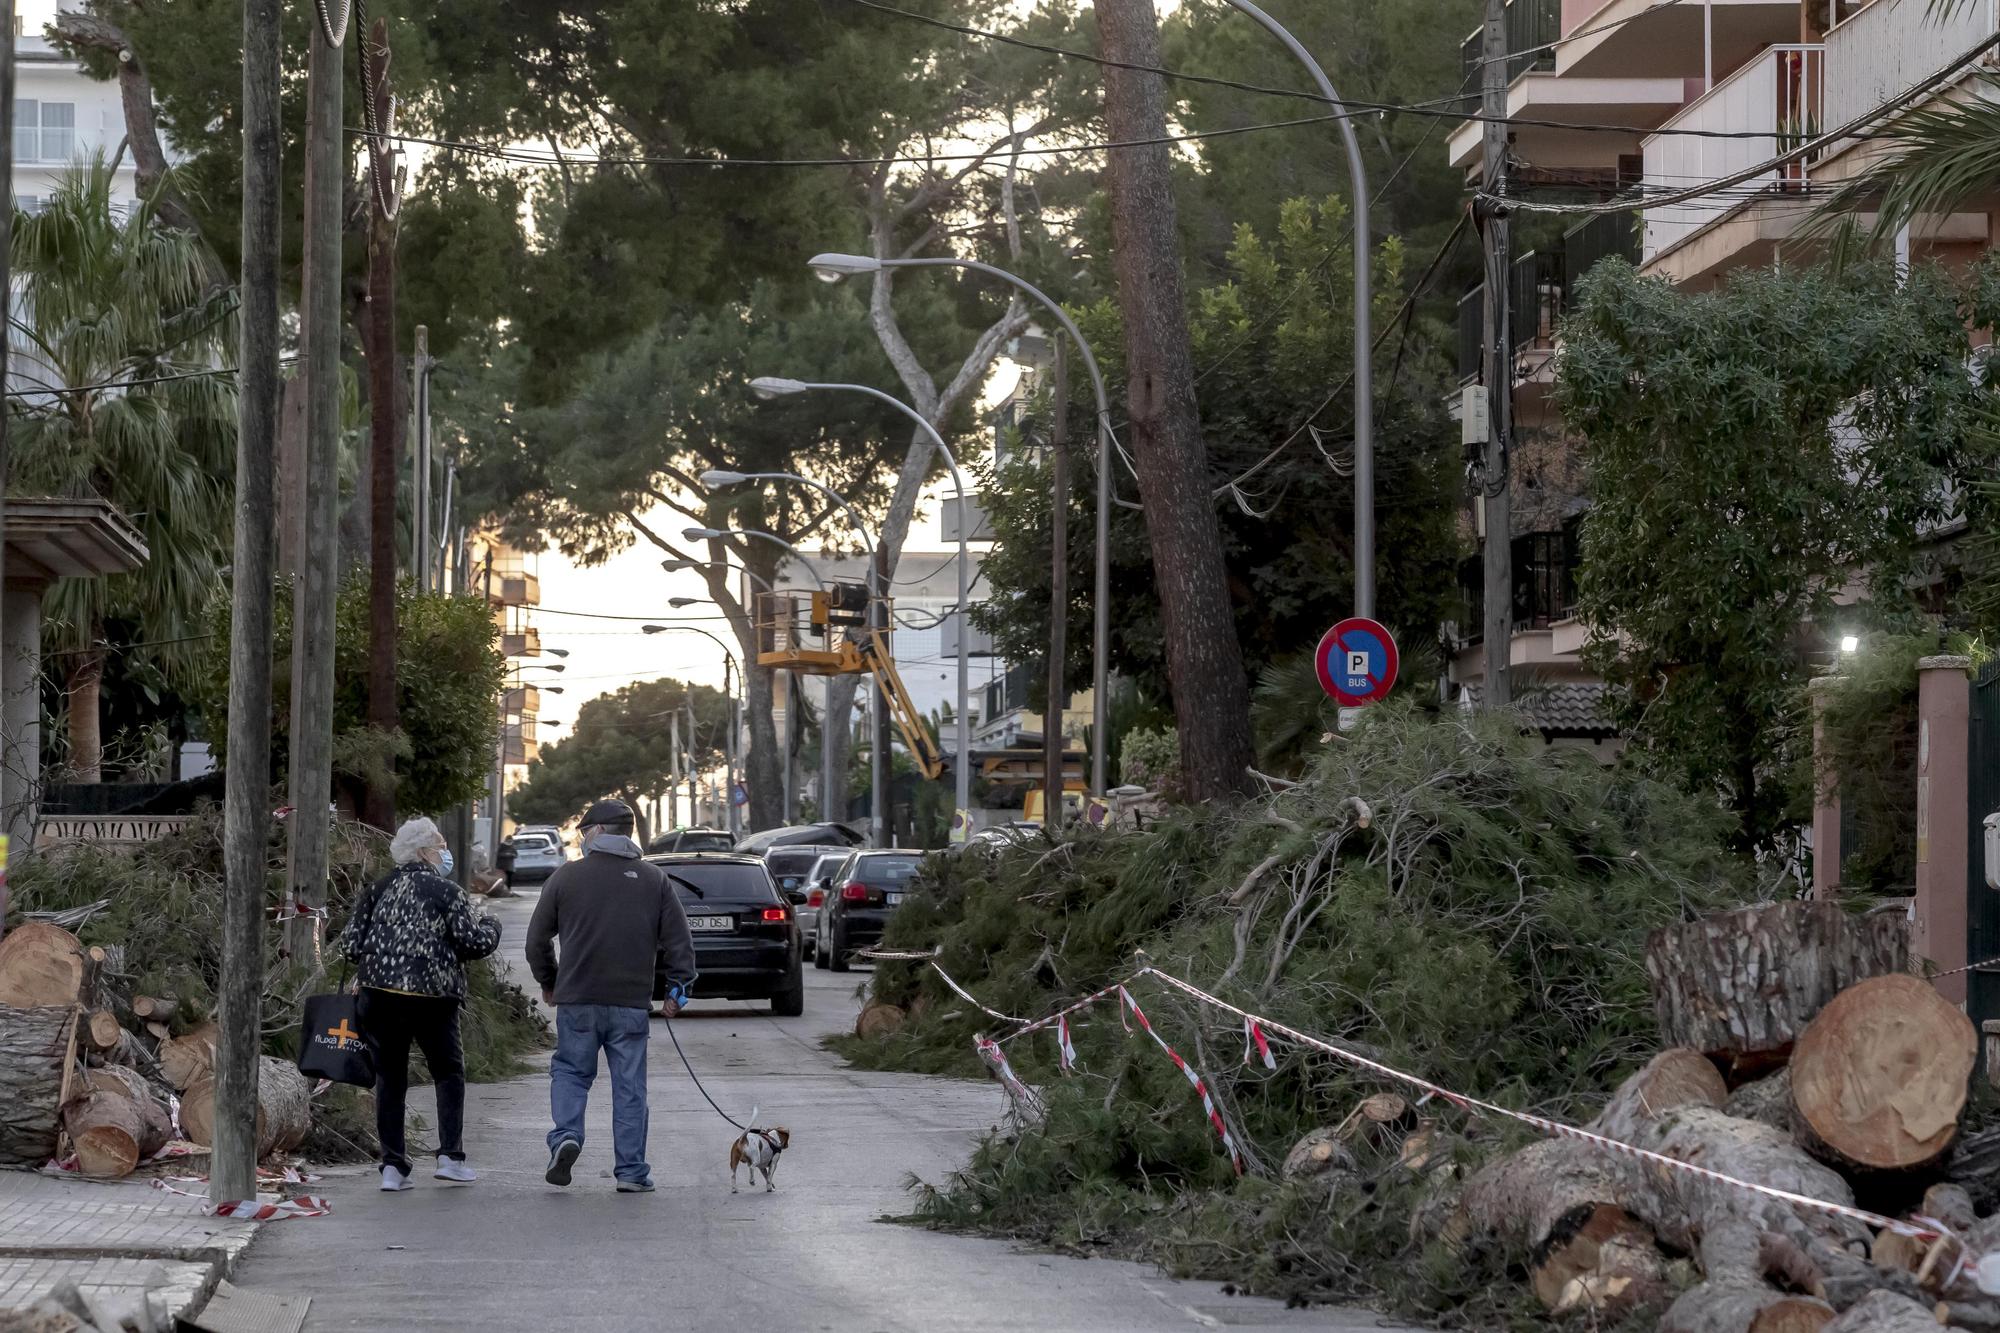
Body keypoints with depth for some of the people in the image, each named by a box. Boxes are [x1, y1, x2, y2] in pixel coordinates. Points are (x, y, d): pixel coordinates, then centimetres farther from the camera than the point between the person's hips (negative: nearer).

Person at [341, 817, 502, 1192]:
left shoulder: (379, 889, 8)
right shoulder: (447, 892, -4)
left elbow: (351, 945, 7)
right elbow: (477, 941, -8)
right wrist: (490, 925, 14)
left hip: (380, 993, 3)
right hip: (431, 996, -3)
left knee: (390, 1078, 10)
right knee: (448, 1072, 14)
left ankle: (392, 1166, 4)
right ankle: (450, 1156, 4)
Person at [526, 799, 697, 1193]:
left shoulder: (568, 876, 1)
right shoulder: (653, 880, 5)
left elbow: (537, 937, 7)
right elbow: (679, 940, 3)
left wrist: (548, 982, 21)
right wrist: (679, 987, 11)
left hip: (578, 1000, -1)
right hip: (632, 1002, 1)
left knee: (570, 1071, 15)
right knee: (630, 1086, 5)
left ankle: (566, 1135, -8)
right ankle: (631, 1172, 5)